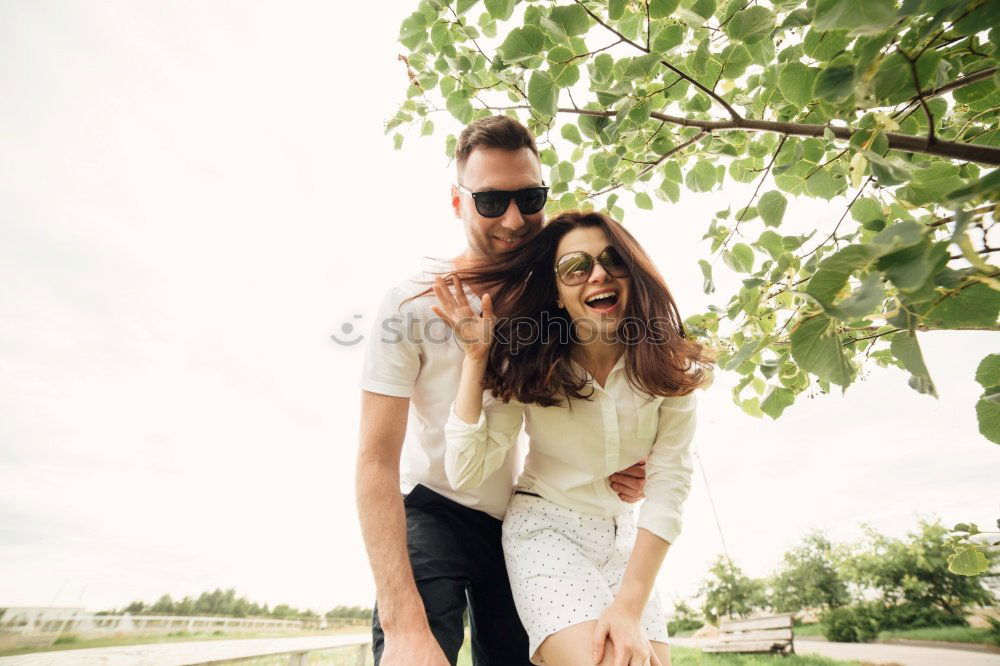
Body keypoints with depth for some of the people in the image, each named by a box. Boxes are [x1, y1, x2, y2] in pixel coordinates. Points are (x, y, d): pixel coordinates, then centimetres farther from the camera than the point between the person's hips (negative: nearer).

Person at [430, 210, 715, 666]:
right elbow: (465, 474, -19)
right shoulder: (528, 366, -14)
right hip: (545, 527, -2)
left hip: (624, 537, 3)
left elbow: (669, 484, -12)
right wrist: (475, 355, -24)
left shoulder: (668, 368, -10)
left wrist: (630, 605, -19)